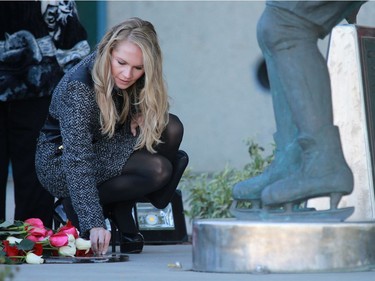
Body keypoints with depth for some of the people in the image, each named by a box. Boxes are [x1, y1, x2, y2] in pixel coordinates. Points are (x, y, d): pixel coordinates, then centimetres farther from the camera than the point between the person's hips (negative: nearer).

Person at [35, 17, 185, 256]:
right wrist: (93, 223, -46)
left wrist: (140, 116, -17)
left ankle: (122, 211, -4)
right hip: (61, 163, -7)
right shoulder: (78, 88, -31)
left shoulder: (135, 80, -11)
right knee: (158, 170, -25)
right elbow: (77, 160, -38)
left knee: (171, 128, -14)